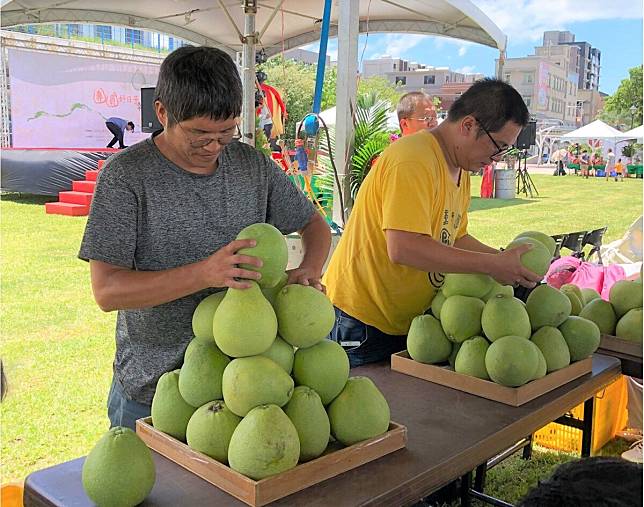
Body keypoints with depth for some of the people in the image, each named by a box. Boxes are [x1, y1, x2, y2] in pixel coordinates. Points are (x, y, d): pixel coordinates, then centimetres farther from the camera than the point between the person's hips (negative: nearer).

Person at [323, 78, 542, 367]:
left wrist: (505, 260, 4)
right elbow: (404, 248, -31)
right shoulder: (414, 161, -22)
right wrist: (491, 265, -26)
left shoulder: (461, 169, 10)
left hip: (408, 320, 9)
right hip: (361, 320, -9)